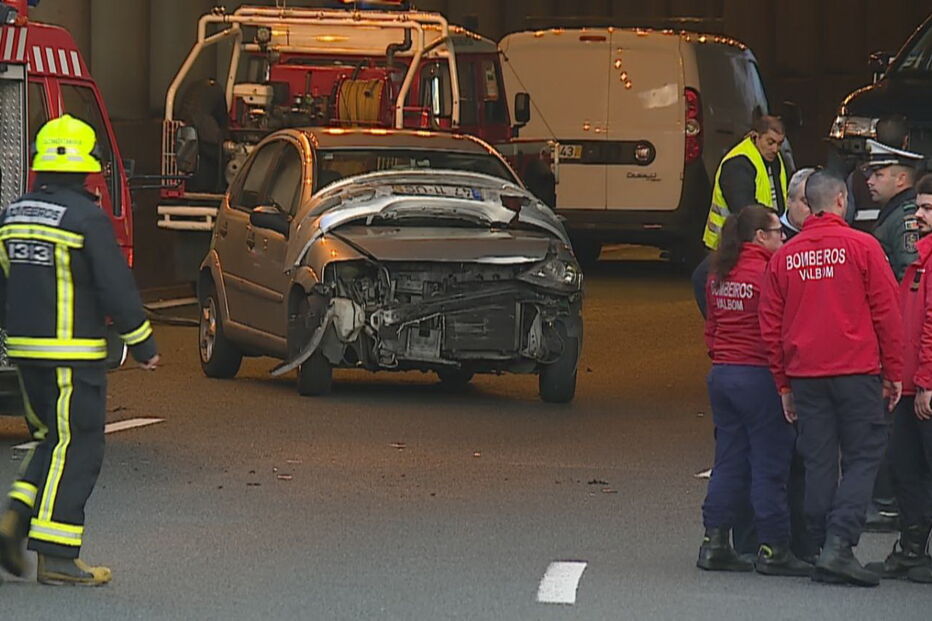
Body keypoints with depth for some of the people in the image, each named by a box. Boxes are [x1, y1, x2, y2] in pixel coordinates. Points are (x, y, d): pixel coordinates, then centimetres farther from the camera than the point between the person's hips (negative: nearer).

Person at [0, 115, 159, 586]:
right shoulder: (86, 219, -14)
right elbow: (116, 288, -13)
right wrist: (142, 343, -2)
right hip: (72, 353, -7)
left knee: (55, 440, 20)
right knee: (77, 449, -1)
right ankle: (56, 556, -3)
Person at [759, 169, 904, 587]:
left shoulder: (784, 256, 6)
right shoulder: (861, 246, -4)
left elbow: (770, 325, 9)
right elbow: (886, 313, -4)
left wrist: (784, 384, 16)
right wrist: (893, 372, 4)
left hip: (804, 375, 4)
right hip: (856, 371, -4)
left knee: (818, 463, 8)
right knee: (862, 457, 1)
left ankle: (823, 551, 8)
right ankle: (839, 545, -12)